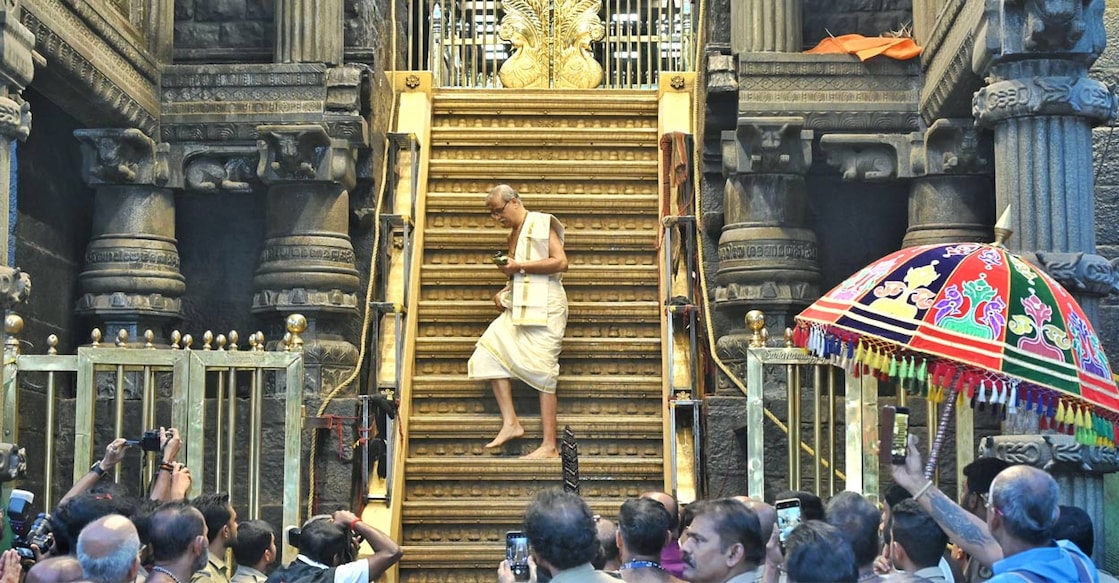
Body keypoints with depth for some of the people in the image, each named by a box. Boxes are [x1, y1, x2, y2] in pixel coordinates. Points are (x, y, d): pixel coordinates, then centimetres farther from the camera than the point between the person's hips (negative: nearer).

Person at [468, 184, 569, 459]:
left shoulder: (541, 224, -6)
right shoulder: (515, 234, 19)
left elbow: (561, 262, -17)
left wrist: (518, 266, -16)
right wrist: (504, 292, 9)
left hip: (544, 307, -9)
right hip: (520, 308, 9)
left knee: (541, 370, -10)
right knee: (491, 351, -2)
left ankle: (550, 445, -9)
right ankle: (510, 423, -1)